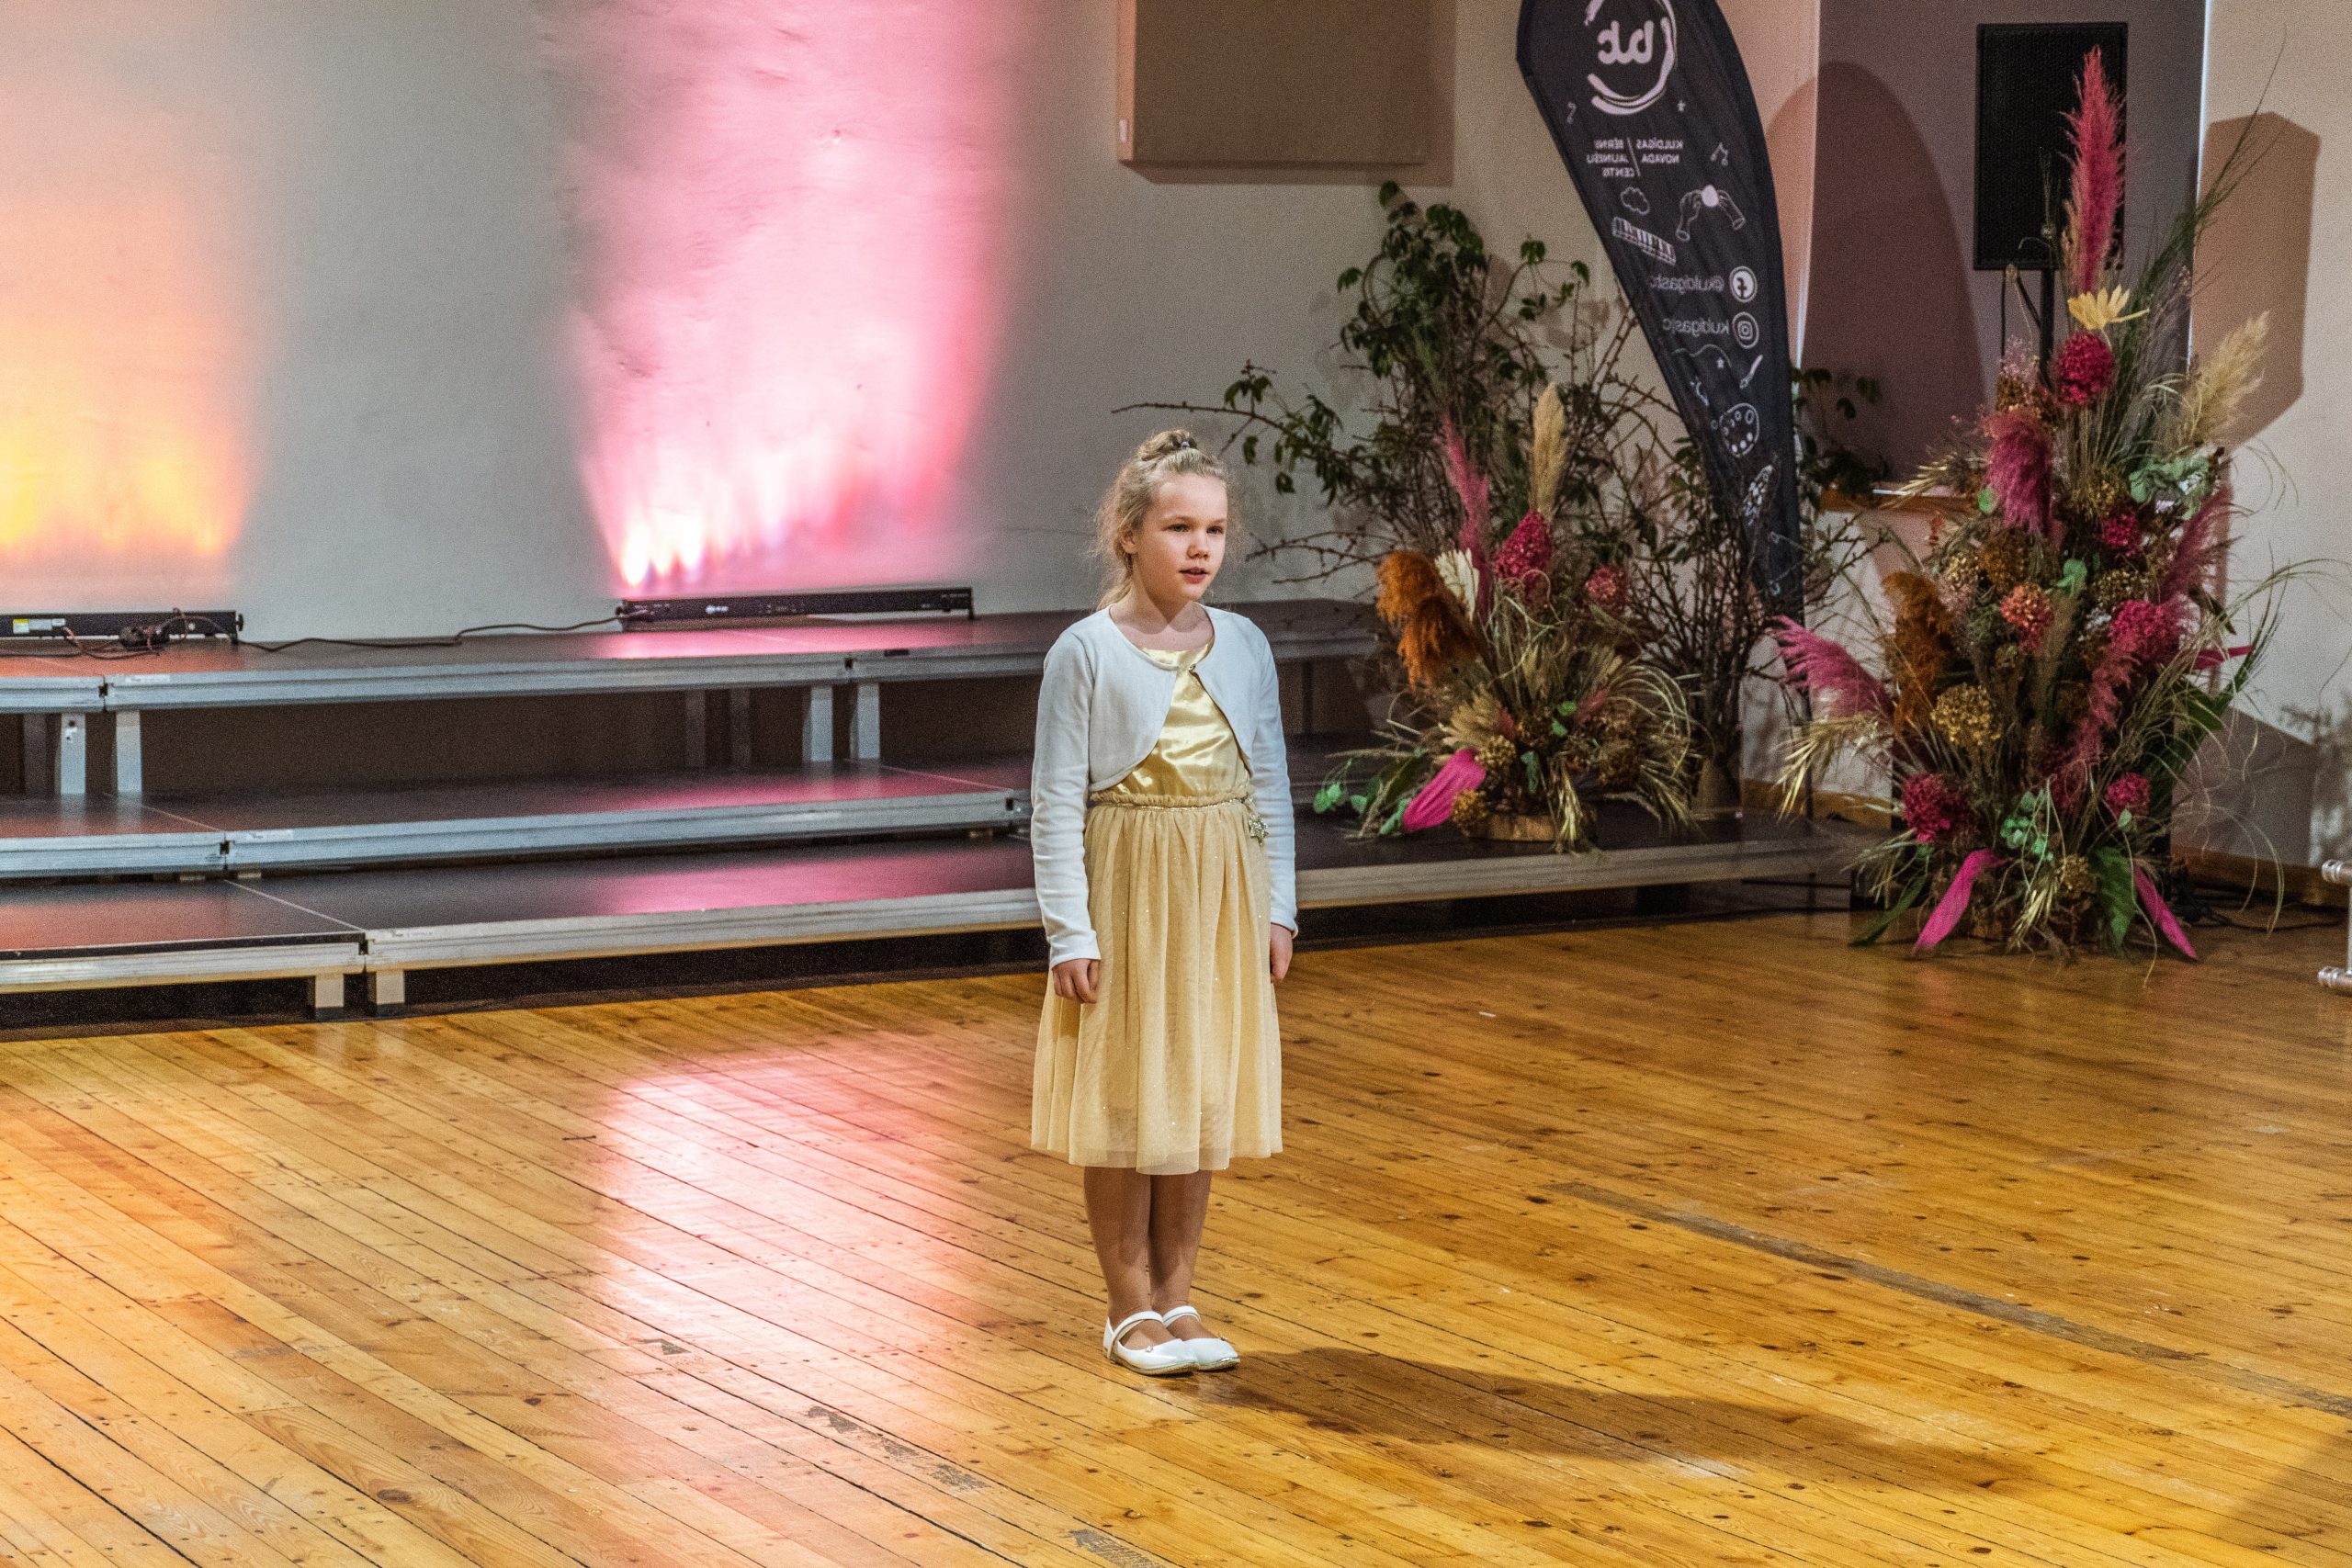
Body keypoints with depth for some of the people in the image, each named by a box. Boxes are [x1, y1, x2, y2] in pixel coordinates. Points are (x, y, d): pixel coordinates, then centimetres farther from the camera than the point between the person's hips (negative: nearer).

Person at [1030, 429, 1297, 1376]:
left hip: (1220, 892, 4)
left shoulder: (1244, 647, 3)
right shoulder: (1086, 652, -9)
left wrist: (1276, 907, 6)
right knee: (1122, 1092, 3)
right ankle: (1131, 1306, 14)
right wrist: (1070, 931, -13)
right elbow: (1056, 803, -9)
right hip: (1124, 888, -4)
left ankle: (1176, 1298, 20)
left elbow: (1270, 787, 9)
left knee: (1200, 1091, 9)